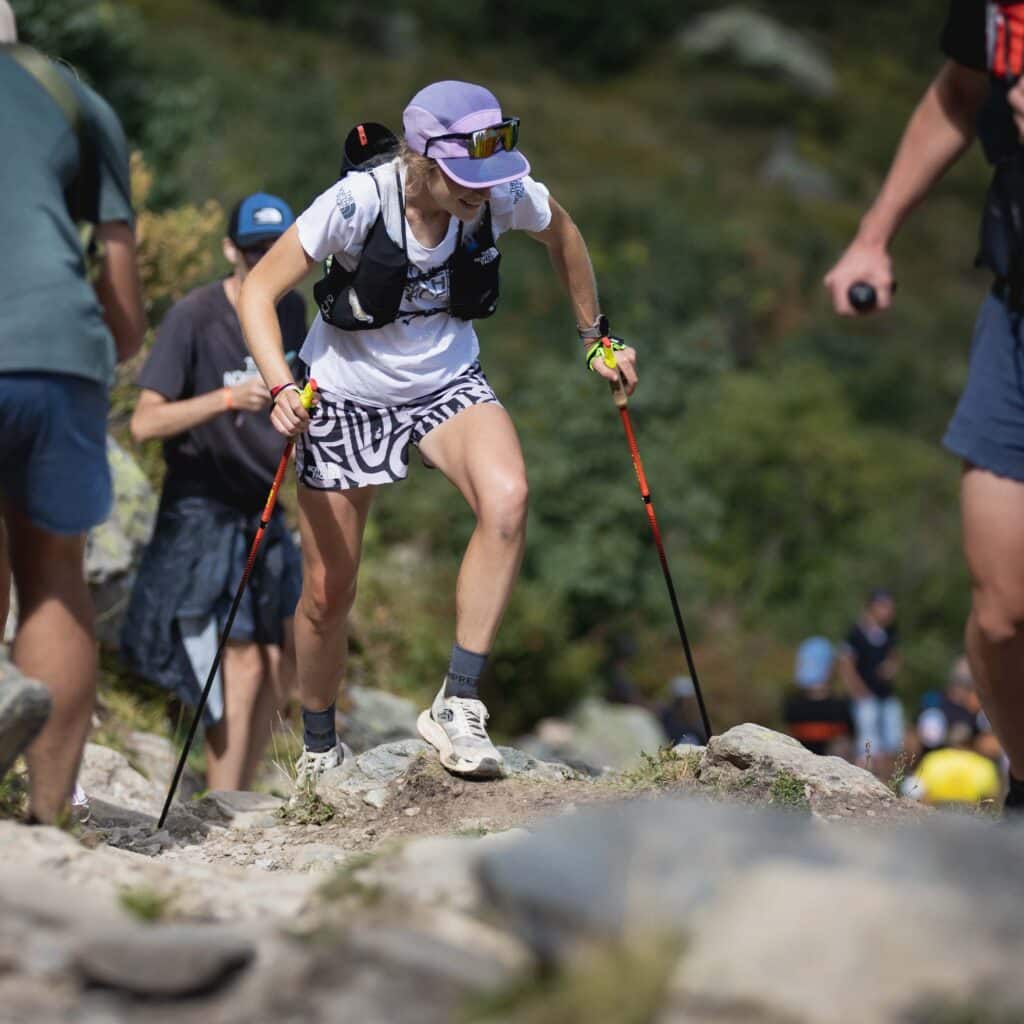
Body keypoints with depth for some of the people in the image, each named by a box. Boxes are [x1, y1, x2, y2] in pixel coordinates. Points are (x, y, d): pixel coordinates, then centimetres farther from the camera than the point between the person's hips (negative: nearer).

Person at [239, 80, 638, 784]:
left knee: (508, 498, -31)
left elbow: (562, 233, 6)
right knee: (328, 593, 4)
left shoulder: (505, 197, -18)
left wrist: (595, 336, 14)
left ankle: (458, 705, -24)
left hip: (448, 384, 2)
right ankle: (319, 748, 32)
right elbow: (259, 290, -22)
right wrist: (282, 388, -37)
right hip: (347, 399, -2)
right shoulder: (358, 203, -28)